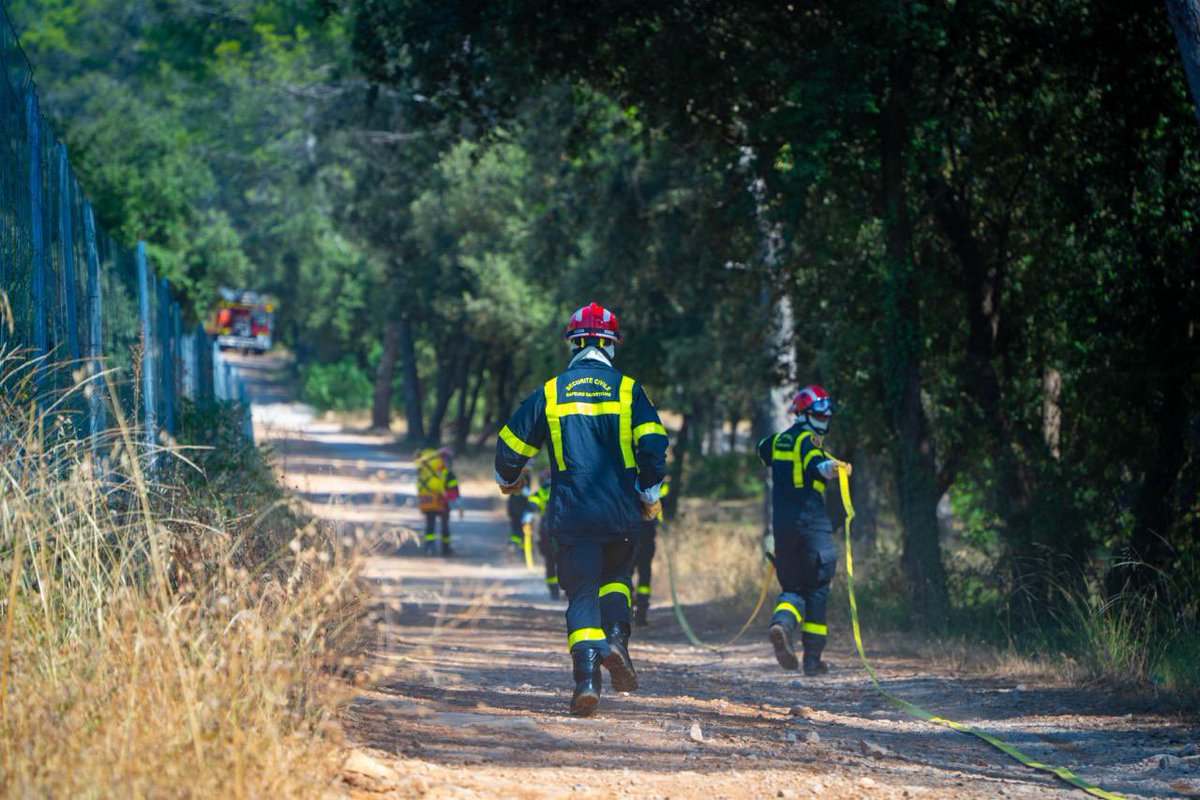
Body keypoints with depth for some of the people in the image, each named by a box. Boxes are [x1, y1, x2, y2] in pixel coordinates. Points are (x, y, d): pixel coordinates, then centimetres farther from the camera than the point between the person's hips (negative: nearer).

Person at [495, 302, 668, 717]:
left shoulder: (551, 392, 4)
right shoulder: (627, 389, 2)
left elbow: (511, 444, 10)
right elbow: (653, 445, -7)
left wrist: (507, 479, 31)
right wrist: (650, 493, 8)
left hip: (571, 512, -1)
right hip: (621, 512, 1)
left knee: (581, 592, 2)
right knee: (615, 574, 24)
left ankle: (587, 676, -14)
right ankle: (616, 638, -2)